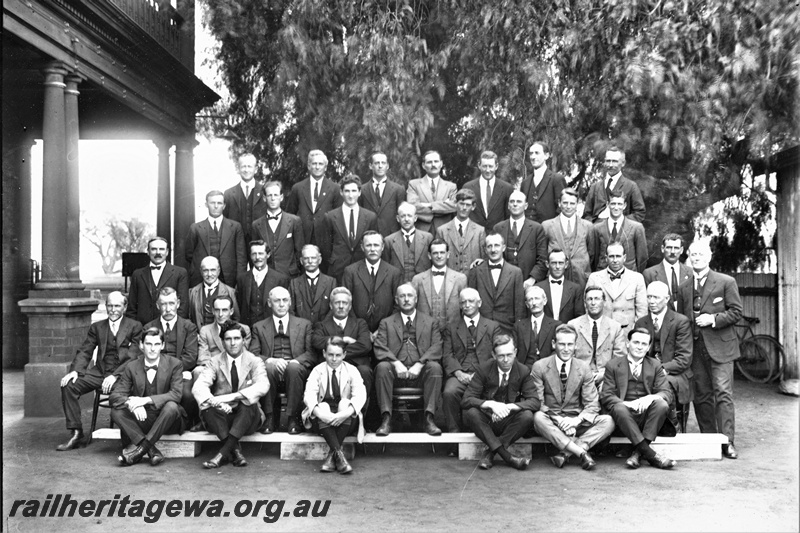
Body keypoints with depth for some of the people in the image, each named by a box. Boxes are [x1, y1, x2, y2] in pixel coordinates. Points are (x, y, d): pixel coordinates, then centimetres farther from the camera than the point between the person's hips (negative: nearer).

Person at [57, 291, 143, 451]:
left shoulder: (135, 326, 4)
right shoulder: (97, 327, 18)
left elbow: (134, 356, -6)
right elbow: (84, 352, 10)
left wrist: (115, 375, -19)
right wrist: (75, 370, -11)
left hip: (122, 374, -4)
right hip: (99, 372, 4)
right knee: (68, 386, -17)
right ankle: (76, 434, -10)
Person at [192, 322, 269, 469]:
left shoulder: (255, 361, -2)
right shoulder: (215, 362, 2)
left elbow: (263, 386, -21)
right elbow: (198, 386, -13)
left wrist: (231, 397, -33)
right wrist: (216, 402, -34)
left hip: (246, 417, -1)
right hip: (222, 415, 1)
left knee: (249, 404, -33)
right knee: (208, 407, -30)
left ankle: (223, 452, -29)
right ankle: (235, 450, -24)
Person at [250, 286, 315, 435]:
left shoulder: (304, 324, 18)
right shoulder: (259, 327, 18)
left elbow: (313, 353, 6)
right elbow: (253, 354, 5)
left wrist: (295, 361, -14)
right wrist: (270, 360, -16)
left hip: (295, 368, 0)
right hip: (271, 367, 0)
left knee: (294, 367, -36)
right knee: (269, 367, -35)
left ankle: (293, 418, -27)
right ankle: (269, 417, -22)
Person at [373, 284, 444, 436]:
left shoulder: (430, 322, 17)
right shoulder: (386, 323, 18)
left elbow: (436, 348, 3)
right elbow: (379, 349, 3)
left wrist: (419, 364, -15)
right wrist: (396, 363, -16)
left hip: (419, 371, 0)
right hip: (396, 370, 0)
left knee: (435, 366, -31)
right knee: (382, 366, -31)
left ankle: (429, 419, -28)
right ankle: (386, 419, -28)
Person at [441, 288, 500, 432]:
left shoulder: (492, 326, 17)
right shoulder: (451, 328, 20)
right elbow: (447, 355, 9)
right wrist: (458, 372, -11)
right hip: (459, 374, 1)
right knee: (449, 392, -31)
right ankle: (453, 431, -17)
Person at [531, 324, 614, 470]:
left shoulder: (584, 368, 3)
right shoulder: (540, 367, -3)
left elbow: (592, 405, 1)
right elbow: (538, 402, -6)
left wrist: (577, 420, -19)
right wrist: (559, 420, -22)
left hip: (576, 421, 2)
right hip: (551, 421, -2)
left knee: (608, 421, -21)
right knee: (538, 417, -35)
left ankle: (566, 452, -30)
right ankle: (581, 452, -32)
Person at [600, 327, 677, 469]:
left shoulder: (655, 365, 16)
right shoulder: (613, 365, 9)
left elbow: (667, 393, 5)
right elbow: (606, 396, 1)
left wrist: (650, 398, -19)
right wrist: (626, 404, -20)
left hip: (647, 413, 2)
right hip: (624, 415, -2)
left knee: (662, 404, -29)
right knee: (619, 408, -35)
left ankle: (638, 452, -28)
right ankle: (650, 453, -34)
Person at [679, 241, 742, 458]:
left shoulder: (726, 282, 1)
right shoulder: (683, 288, 13)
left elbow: (736, 312, -2)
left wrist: (713, 319, -14)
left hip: (719, 346, -4)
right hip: (695, 348, 4)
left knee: (723, 393, -8)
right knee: (701, 397, 7)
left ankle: (726, 441, -5)